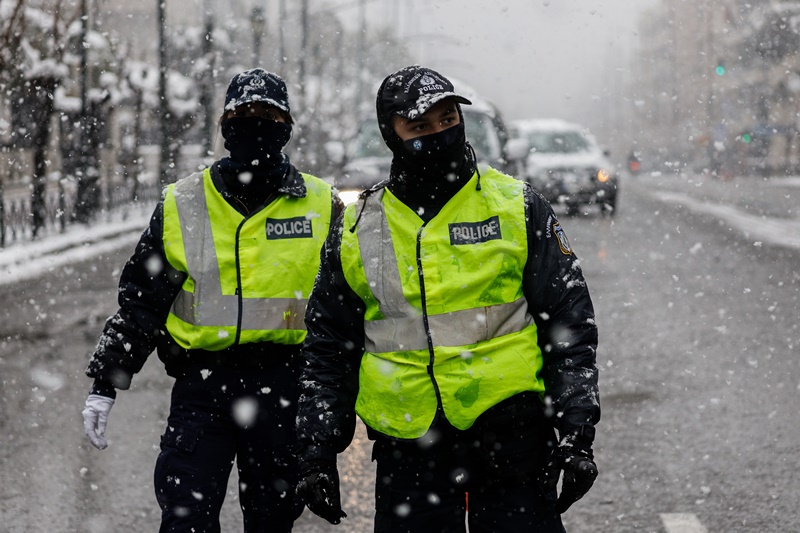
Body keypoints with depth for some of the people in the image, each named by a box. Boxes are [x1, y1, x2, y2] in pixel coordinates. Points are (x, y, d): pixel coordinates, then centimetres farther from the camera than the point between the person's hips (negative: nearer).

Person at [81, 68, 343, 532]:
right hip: (200, 384, 0)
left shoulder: (322, 207, 6)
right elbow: (140, 302, 10)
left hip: (283, 388, 0)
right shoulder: (181, 206, 7)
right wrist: (104, 384, 5)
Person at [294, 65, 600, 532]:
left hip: (513, 436, -2)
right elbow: (327, 350, 14)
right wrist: (317, 450, 7)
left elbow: (570, 325, 3)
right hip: (409, 448, 2)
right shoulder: (357, 229, 8)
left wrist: (577, 432, -5)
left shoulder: (518, 208, 3)